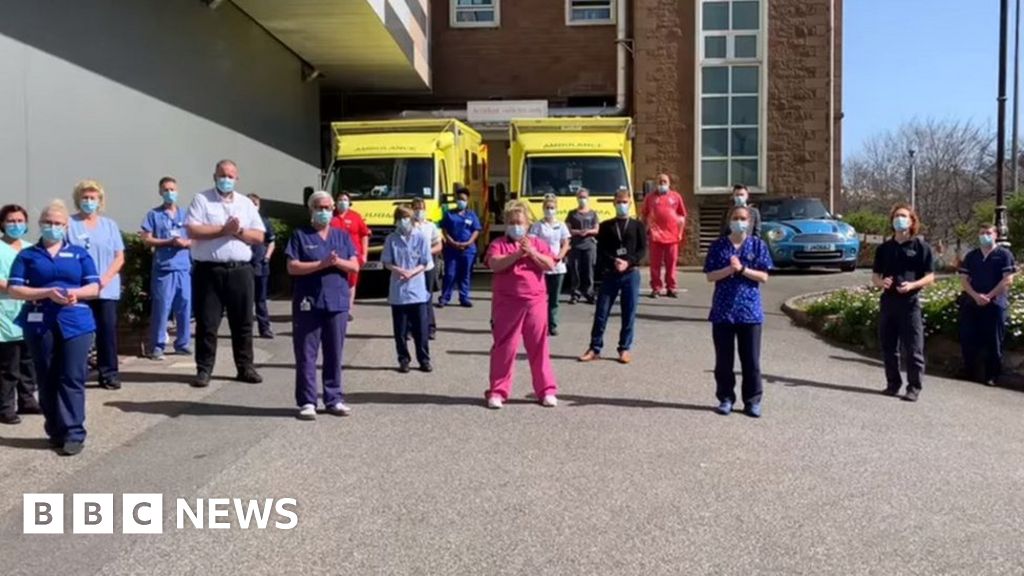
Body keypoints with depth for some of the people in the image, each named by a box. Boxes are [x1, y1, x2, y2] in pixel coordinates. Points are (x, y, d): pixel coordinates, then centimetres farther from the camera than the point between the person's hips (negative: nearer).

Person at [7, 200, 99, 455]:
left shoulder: (79, 254, 13)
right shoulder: (27, 255, 10)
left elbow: (94, 287, 8)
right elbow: (13, 289, 0)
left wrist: (75, 293, -13)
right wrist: (47, 293, -14)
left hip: (76, 323, 0)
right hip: (40, 324, 1)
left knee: (72, 379, -4)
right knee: (47, 380, 7)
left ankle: (74, 433, -3)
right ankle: (56, 431, 16)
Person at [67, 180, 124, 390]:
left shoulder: (110, 225, 11)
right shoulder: (70, 224, 3)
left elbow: (119, 257, 7)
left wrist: (106, 278, -8)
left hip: (106, 289, 2)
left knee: (108, 329, 0)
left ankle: (109, 374, 6)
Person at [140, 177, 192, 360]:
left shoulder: (186, 214, 13)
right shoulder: (154, 214, 4)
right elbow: (147, 240, -2)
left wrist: (186, 243, -9)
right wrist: (169, 242, -13)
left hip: (184, 267, 3)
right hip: (163, 268, -3)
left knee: (185, 306, 5)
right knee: (161, 307, -4)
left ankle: (183, 343, 15)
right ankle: (157, 346, 2)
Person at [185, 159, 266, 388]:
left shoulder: (246, 203, 13)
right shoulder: (201, 199, 2)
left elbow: (259, 236, 7)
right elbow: (192, 231, -11)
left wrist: (239, 232, -11)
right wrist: (224, 230, -15)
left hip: (240, 270, 3)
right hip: (209, 270, -3)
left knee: (243, 321, 8)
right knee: (207, 323, 3)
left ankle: (245, 367, 17)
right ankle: (204, 369, 11)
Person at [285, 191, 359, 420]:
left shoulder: (342, 236, 13)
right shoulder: (300, 235, 3)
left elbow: (355, 266, 6)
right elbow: (292, 267, -7)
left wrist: (338, 262, -13)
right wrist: (322, 264, -16)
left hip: (337, 303, 3)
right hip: (308, 303, -3)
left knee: (334, 354, 7)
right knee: (306, 355, 0)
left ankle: (333, 399, 16)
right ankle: (307, 402, 5)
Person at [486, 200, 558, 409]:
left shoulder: (538, 243, 9)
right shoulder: (498, 244, 2)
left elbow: (550, 265, -4)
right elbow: (494, 264, -17)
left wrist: (532, 252, -16)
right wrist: (518, 254, -22)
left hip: (535, 302, 2)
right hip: (506, 303, -2)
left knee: (539, 347, 8)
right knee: (504, 348, 3)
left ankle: (546, 390, 17)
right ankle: (497, 391, 12)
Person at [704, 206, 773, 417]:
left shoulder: (758, 245, 3)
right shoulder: (718, 245, 3)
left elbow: (763, 277, -3)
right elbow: (710, 276, -3)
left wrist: (742, 269, -16)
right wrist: (729, 270, -18)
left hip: (750, 310, 0)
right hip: (723, 310, 1)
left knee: (751, 360, 4)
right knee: (724, 359, 6)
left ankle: (752, 401, 13)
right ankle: (725, 398, 18)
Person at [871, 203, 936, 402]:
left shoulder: (921, 246, 0)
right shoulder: (884, 248, 12)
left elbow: (930, 276, -1)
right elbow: (875, 275, 16)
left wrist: (912, 285, -19)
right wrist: (880, 282, -8)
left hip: (910, 301, -4)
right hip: (888, 301, 5)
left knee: (913, 348, -3)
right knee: (888, 347, 9)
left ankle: (914, 387, 4)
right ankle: (893, 383, 20)